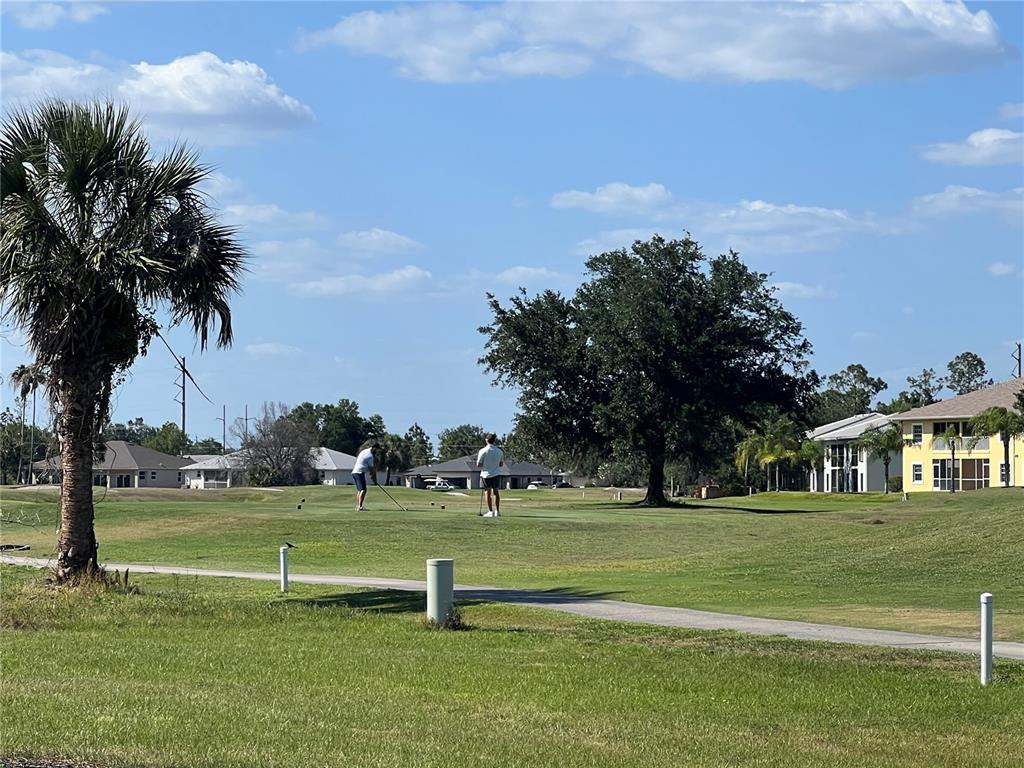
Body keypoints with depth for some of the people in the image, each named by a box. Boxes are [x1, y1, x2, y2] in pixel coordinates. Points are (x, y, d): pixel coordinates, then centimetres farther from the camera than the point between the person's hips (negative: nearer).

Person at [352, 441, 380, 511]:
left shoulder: (364, 451, 15)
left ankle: (357, 506, 21)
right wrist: (374, 480, 3)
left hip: (354, 472, 10)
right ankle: (360, 507, -25)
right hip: (360, 472, -10)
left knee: (359, 490, 17)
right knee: (363, 490, -16)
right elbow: (371, 469, -7)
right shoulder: (370, 456, -13)